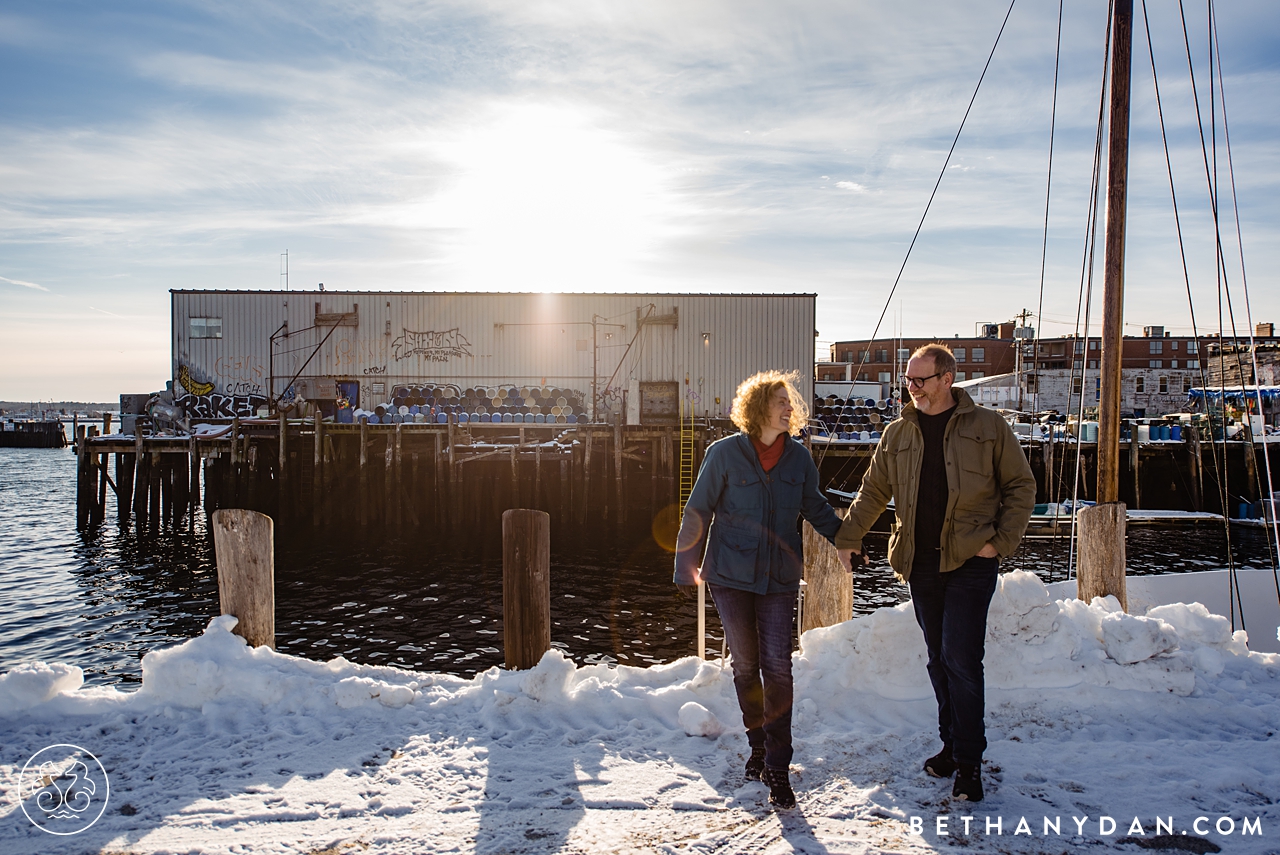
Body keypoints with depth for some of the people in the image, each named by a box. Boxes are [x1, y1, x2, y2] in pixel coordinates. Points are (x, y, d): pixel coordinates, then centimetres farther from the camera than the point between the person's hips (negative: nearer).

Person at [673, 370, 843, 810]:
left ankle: (778, 770, 4)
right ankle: (759, 745, 33)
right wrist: (686, 569, 1)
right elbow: (697, 513, -2)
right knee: (746, 664, 12)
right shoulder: (725, 454, -8)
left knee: (777, 667, -4)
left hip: (779, 579, 1)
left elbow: (814, 507, 17)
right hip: (730, 576, -1)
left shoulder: (798, 458, 1)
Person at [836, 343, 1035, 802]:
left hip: (970, 562, -4)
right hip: (921, 563, 4)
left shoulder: (988, 427, 0)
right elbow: (873, 492, 15)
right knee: (939, 660, 13)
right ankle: (953, 743, 28)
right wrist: (848, 537, 6)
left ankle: (968, 761, 5)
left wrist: (1001, 541, -5)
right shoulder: (897, 435, 10)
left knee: (961, 660, -8)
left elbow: (1021, 486, 4)